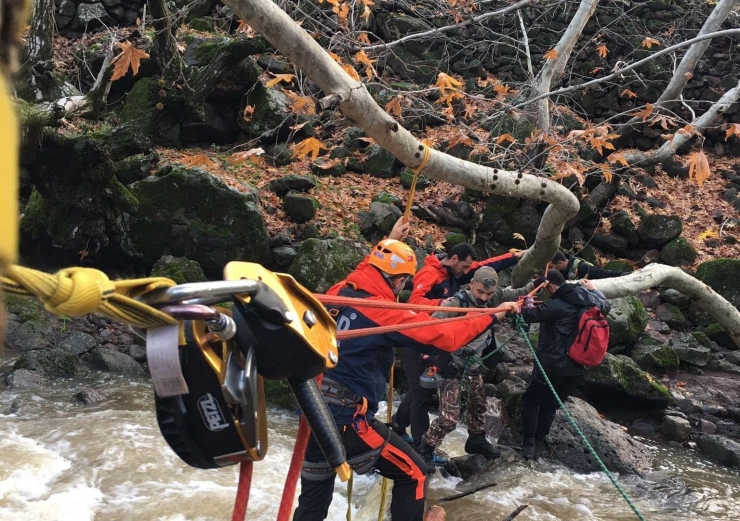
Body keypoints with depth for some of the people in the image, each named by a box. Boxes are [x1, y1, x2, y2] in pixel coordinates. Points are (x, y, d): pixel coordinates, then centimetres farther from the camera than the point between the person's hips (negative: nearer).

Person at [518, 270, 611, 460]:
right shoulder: (590, 300, 3)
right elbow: (606, 306, 25)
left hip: (553, 366, -7)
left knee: (530, 401, 8)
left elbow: (530, 315, -13)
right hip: (577, 368, 7)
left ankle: (529, 444, 2)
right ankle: (538, 442, 21)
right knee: (550, 405, 18)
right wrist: (593, 289, 39)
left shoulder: (557, 306, -19)